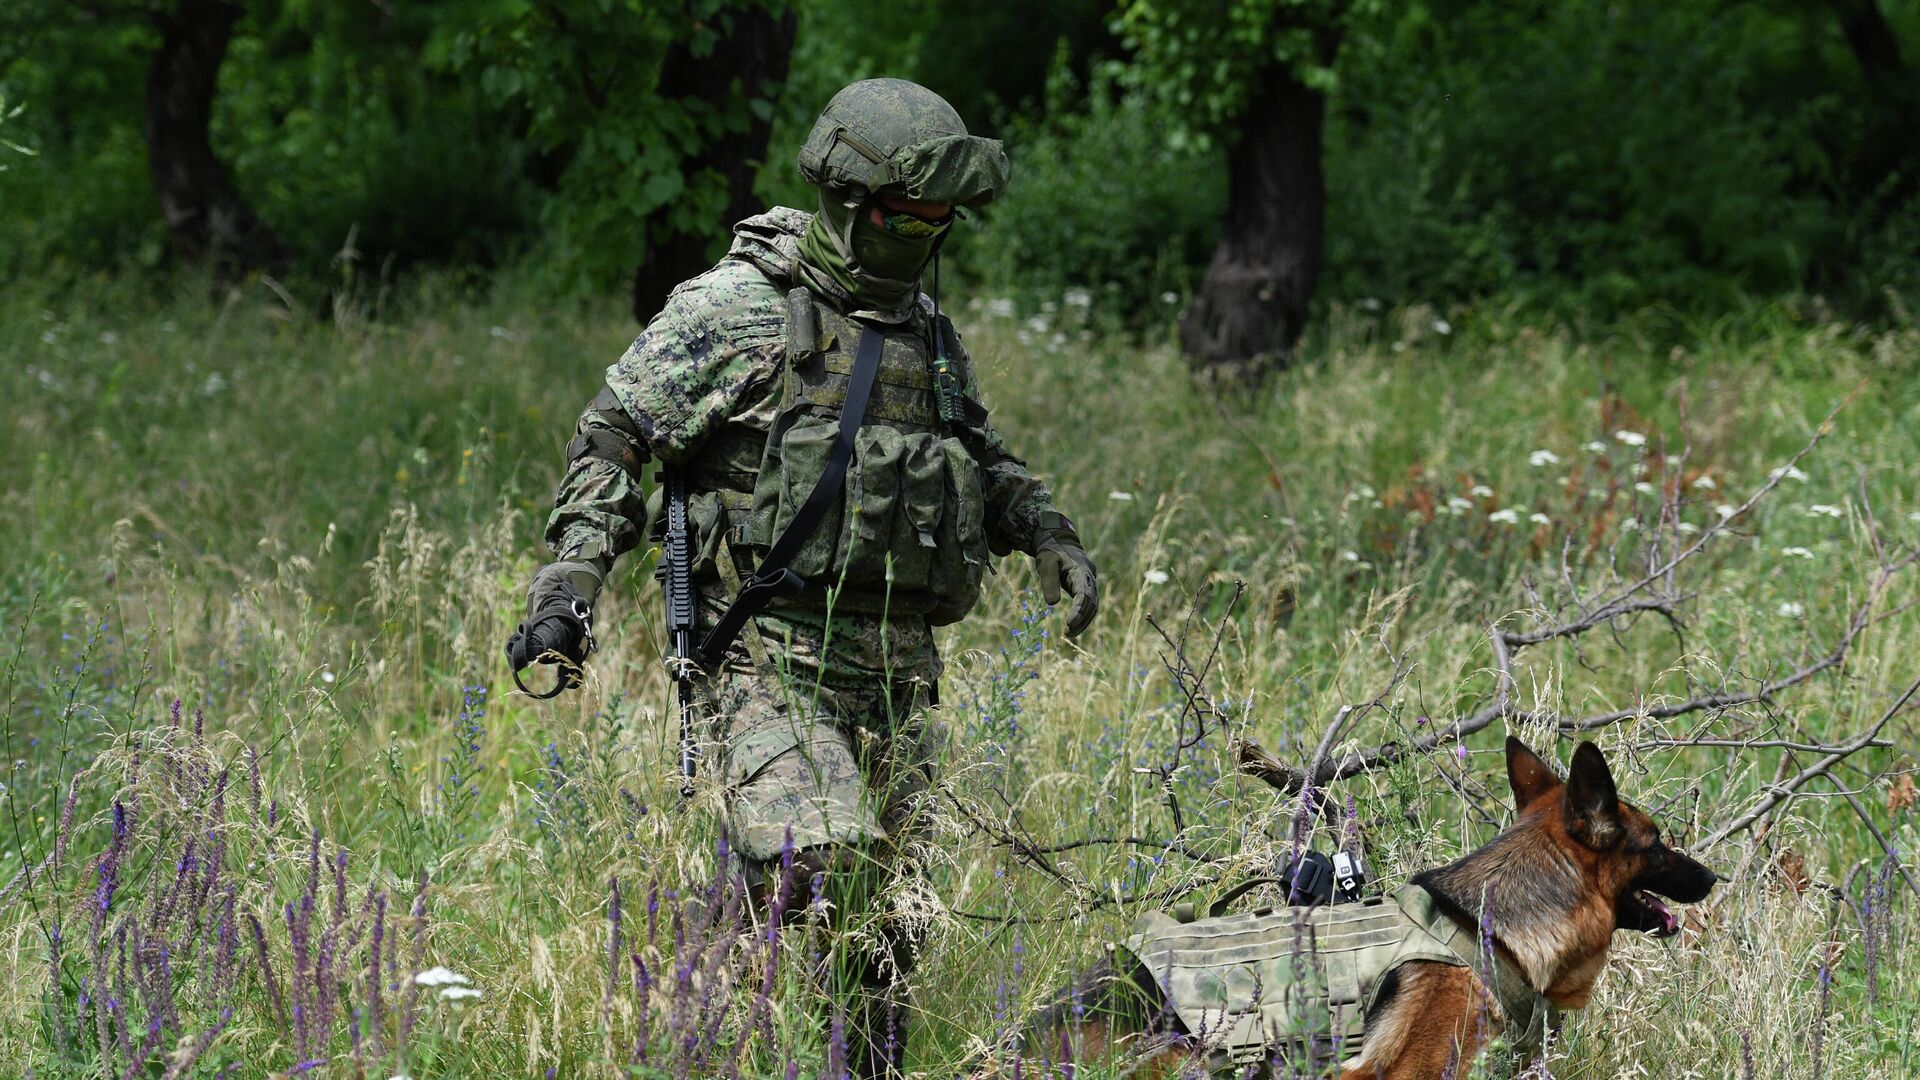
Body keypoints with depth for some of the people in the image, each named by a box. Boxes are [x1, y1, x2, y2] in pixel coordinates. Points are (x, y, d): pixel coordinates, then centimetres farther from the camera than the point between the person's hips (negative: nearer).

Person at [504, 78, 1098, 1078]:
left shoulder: (927, 328, 16)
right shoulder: (736, 309, -4)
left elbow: (979, 460, 33)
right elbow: (612, 441, -3)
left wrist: (1049, 537, 16)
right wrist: (569, 579, -15)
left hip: (897, 659, 6)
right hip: (769, 654, -6)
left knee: (883, 921, 5)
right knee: (819, 874, -25)